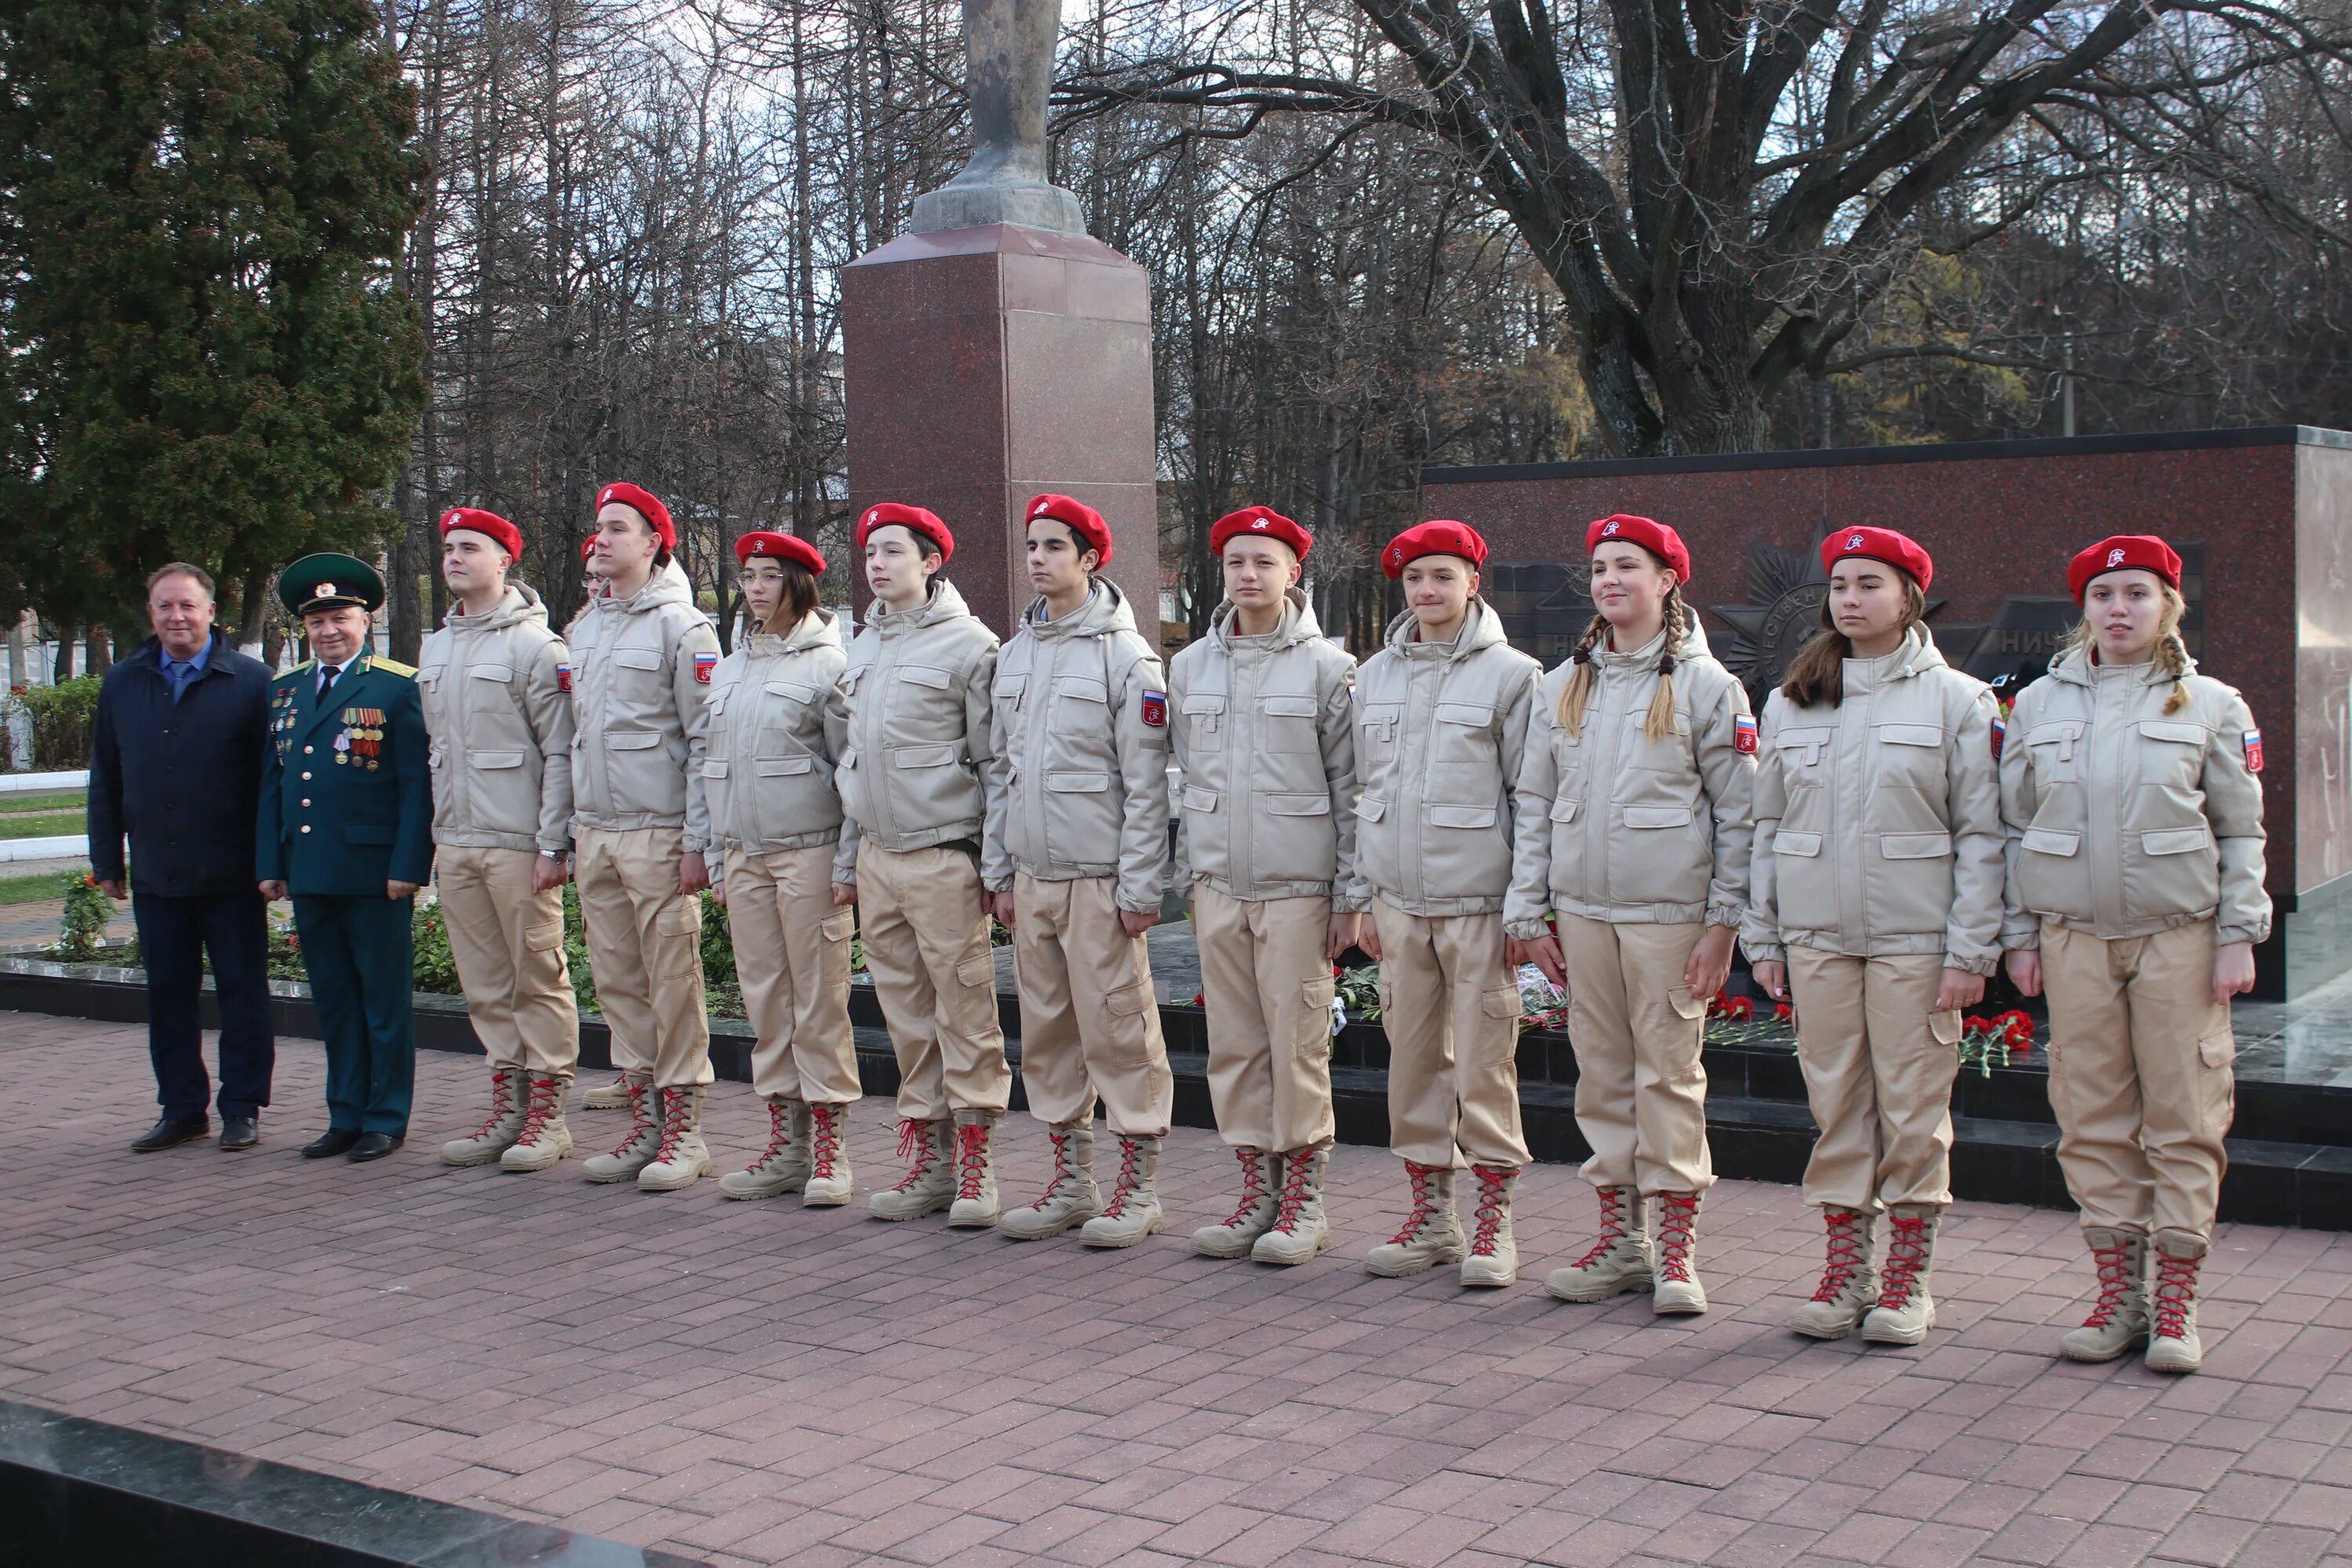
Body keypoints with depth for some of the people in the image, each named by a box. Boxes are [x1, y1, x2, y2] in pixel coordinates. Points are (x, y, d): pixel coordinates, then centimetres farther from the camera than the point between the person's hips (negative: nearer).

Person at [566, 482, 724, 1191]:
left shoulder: (681, 626, -6)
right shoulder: (584, 629, 16)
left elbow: (704, 741, -9)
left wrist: (697, 841, -13)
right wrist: (570, 831, 15)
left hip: (658, 833, -7)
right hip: (595, 833, 7)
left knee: (673, 982, -4)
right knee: (617, 981, 9)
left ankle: (682, 1129, 3)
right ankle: (644, 1120, 17)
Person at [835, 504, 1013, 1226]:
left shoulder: (968, 644, -6)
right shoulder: (864, 647, 16)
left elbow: (995, 761, -7)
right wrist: (847, 859, 19)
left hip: (943, 857, -7)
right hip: (878, 856, 7)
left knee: (964, 1011, -3)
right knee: (906, 1016, 9)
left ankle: (974, 1164, 4)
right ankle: (927, 1158, 17)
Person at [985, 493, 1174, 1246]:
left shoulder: (1125, 654, -7)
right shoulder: (1013, 654, 13)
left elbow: (1146, 783, -10)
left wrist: (1139, 887, -13)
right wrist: (999, 871, 13)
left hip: (1100, 879, -7)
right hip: (1031, 876, 7)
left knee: (1118, 1028, -3)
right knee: (1046, 1031, 10)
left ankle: (1138, 1186, 7)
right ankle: (1070, 1181, 21)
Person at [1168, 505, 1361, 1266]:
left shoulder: (1326, 667, -1)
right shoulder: (1190, 666, 11)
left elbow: (1349, 788, -2)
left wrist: (1350, 895, -5)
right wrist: (1185, 876, 12)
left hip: (1297, 887, -4)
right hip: (1217, 886, 4)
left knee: (1298, 1043, -2)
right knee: (1233, 1044, 7)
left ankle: (1304, 1195, 9)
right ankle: (1257, 1188, 17)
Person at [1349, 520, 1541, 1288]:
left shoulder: (1510, 674, -3)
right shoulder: (1375, 676, 12)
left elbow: (1533, 797, -4)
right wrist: (1362, 895, 13)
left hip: (1478, 902, -5)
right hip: (1399, 902, 5)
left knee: (1485, 1063, -1)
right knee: (1413, 1058, 9)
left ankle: (1494, 1222, 10)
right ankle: (1432, 1215, 20)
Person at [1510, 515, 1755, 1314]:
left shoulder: (1705, 685, -1)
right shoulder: (1562, 686, 12)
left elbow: (1738, 813, -3)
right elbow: (1537, 805, 13)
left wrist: (1723, 922, -8)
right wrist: (1530, 913, 8)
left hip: (1670, 912, -4)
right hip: (1583, 909, 4)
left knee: (1669, 1073, -2)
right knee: (1601, 1075, 8)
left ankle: (1677, 1250, 7)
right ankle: (1619, 1240, 17)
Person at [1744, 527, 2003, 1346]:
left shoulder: (1956, 700, 0)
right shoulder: (1789, 704, 10)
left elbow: (1980, 836, -2)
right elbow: (1765, 825, 13)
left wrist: (1970, 952, -8)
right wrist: (1762, 937, 7)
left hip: (1915, 937, -3)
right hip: (1816, 934, 3)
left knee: (1913, 1106, 1)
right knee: (1835, 1102, 6)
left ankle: (1908, 1279, 12)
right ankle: (1845, 1270, 16)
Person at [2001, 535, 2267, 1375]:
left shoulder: (2211, 706, 3)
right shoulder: (2038, 706, 8)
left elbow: (2241, 833, 4)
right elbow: (2016, 827, 10)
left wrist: (2237, 937, -3)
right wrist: (2020, 935, 6)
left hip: (2179, 934, -2)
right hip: (2075, 935, 2)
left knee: (2183, 1116, 0)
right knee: (2091, 1116, 3)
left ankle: (2177, 1303, 9)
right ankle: (2118, 1292, 14)